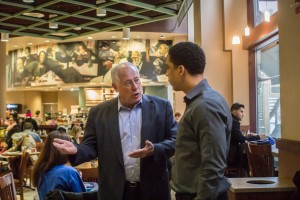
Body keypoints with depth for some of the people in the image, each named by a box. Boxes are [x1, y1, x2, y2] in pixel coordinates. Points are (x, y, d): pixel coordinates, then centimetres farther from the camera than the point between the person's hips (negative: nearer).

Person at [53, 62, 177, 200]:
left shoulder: (161, 106, -1)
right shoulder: (99, 112, 2)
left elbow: (175, 140, -2)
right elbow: (92, 146, 5)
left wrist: (154, 149, -20)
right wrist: (76, 150, -17)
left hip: (153, 189, 0)